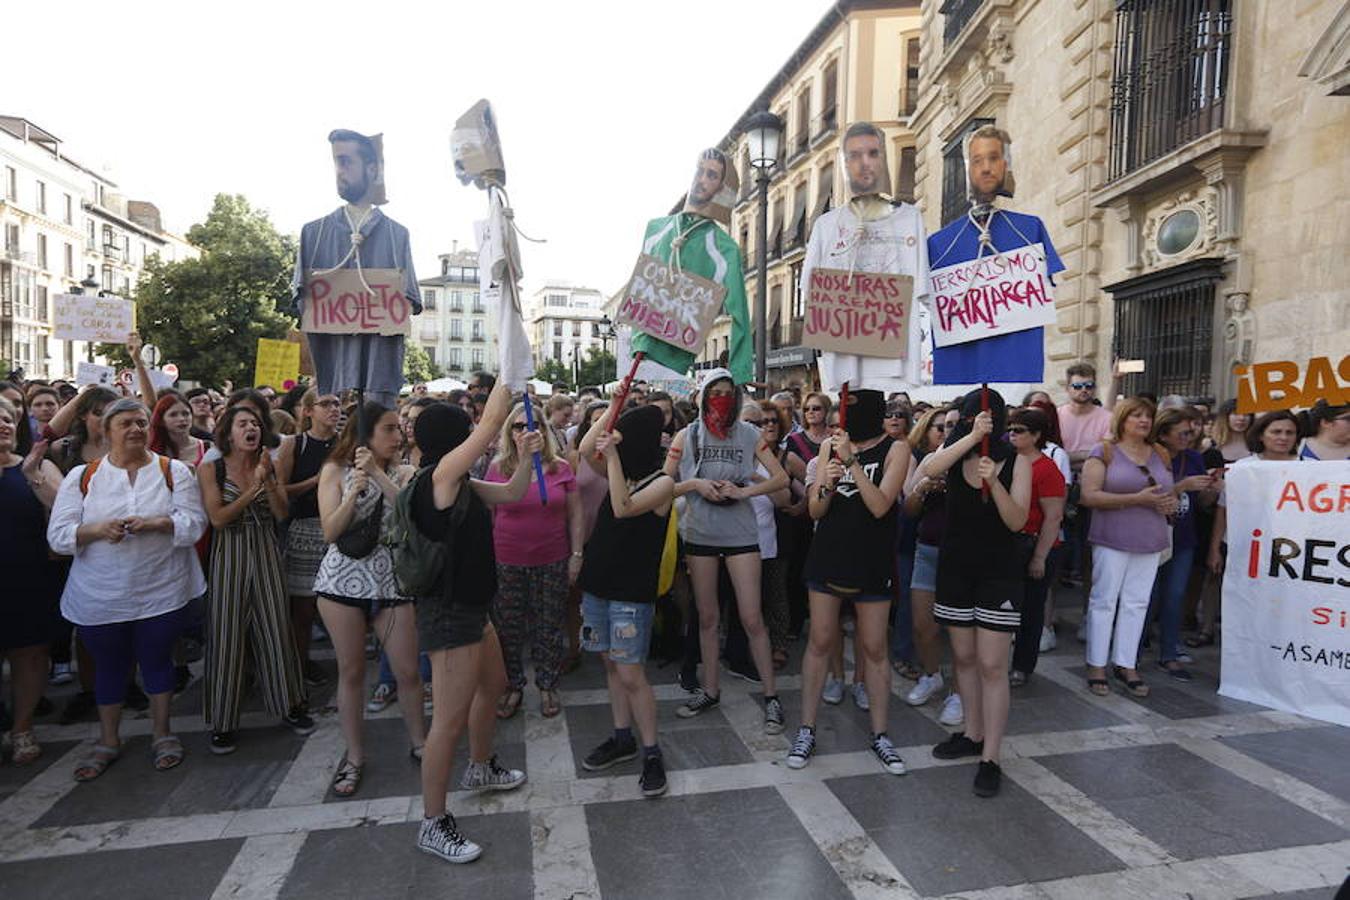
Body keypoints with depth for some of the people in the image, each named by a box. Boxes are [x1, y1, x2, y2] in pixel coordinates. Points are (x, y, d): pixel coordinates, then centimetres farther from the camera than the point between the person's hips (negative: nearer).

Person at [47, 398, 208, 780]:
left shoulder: (173, 471, 0)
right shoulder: (82, 476, 1)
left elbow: (194, 523, -8)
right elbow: (58, 535, -3)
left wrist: (154, 523, -24)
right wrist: (96, 529, -21)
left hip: (161, 593, -1)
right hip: (100, 598, 1)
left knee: (157, 661, 11)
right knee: (109, 666, 15)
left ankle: (161, 734, 28)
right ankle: (108, 741, 33)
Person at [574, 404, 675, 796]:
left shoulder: (662, 482, -11)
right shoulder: (623, 472, 9)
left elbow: (623, 508, -23)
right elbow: (585, 450, 10)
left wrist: (612, 455, -23)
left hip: (632, 591, -7)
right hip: (599, 584, 7)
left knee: (630, 673, -5)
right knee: (611, 665, 15)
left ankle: (652, 752, 9)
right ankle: (622, 738, 29)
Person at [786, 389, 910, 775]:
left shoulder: (895, 449, -4)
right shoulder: (830, 445, 4)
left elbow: (880, 506, -17)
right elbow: (815, 511, 2)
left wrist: (851, 461, -23)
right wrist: (825, 486, -19)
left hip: (872, 562, -2)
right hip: (828, 556, 2)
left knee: (874, 648, 7)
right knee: (819, 642, 8)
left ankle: (879, 735, 22)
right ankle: (806, 730, 18)